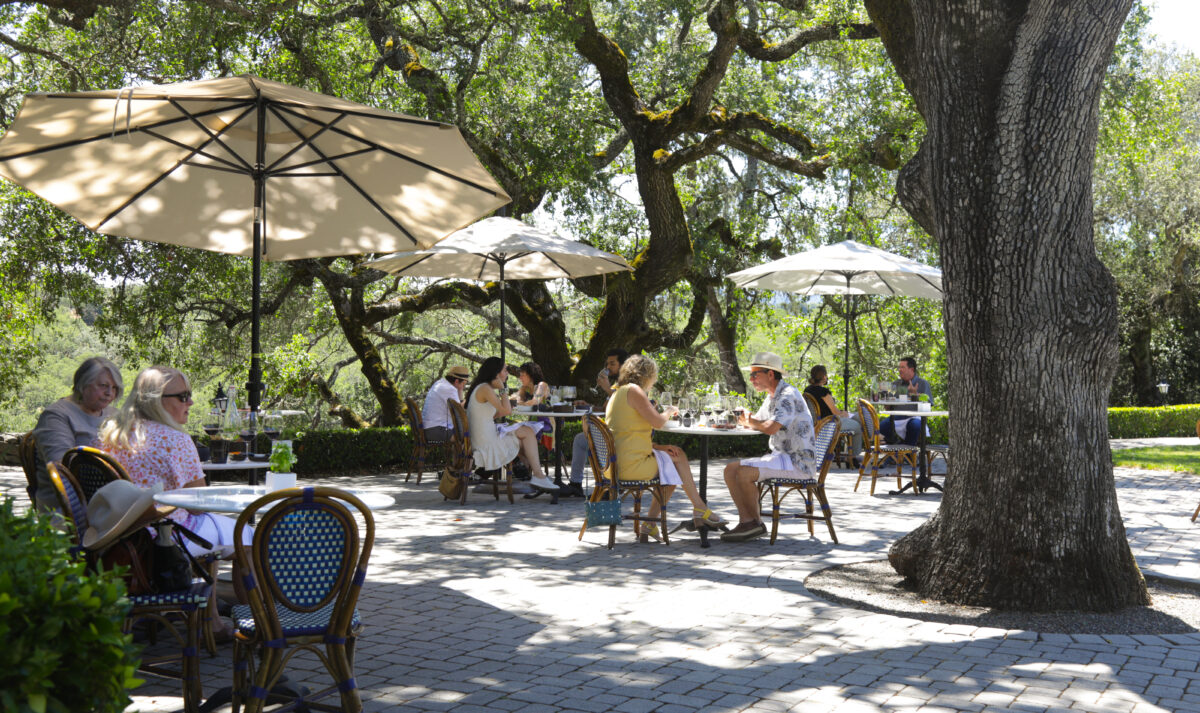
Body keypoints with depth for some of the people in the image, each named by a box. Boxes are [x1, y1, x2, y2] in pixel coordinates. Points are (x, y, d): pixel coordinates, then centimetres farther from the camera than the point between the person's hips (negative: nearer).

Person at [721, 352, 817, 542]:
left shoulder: (789, 395, -17)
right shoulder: (772, 397, 15)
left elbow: (771, 428, -29)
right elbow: (756, 422, 25)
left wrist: (751, 421, -7)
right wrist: (747, 421, 0)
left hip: (798, 461, -10)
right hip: (782, 456, 10)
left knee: (744, 473, -25)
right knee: (731, 469, -2)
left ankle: (756, 522, -8)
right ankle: (746, 521, -9)